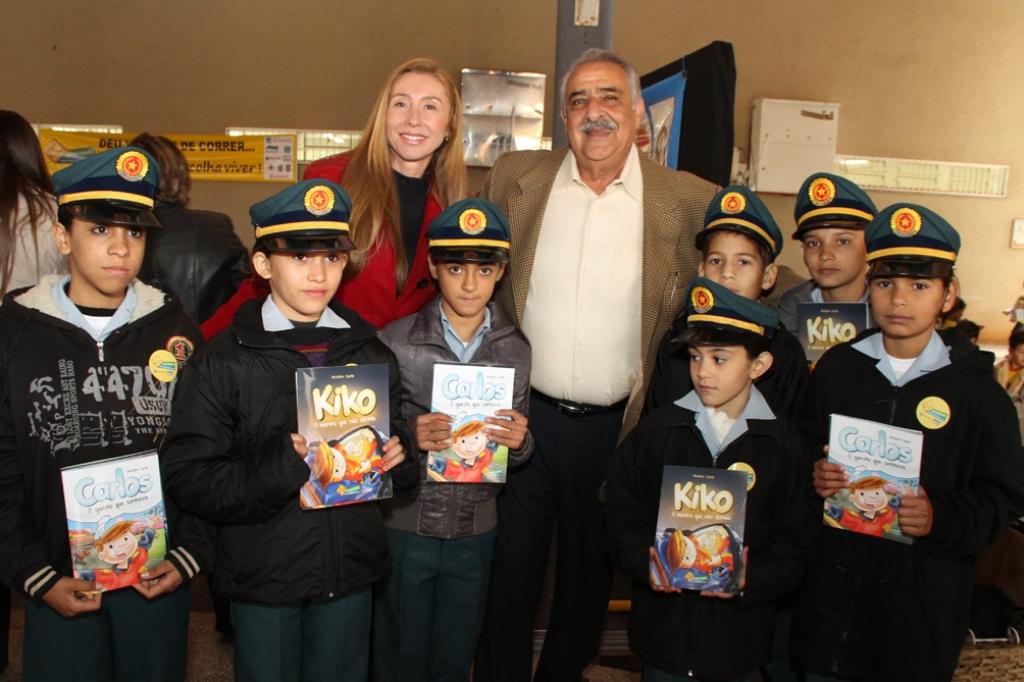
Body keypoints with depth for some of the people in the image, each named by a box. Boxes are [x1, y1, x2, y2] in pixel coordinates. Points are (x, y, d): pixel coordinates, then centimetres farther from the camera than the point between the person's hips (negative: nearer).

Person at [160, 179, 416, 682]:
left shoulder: (371, 354, 4)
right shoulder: (225, 362, -8)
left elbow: (400, 453, 13)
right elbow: (187, 476, -13)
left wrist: (395, 457, -10)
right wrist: (285, 464, -26)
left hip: (351, 572, 3)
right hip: (262, 578, -3)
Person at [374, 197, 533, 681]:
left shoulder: (515, 350, -1)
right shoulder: (396, 341, -10)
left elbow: (516, 453, 7)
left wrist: (520, 442, -16)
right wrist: (411, 437, -23)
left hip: (475, 529, 2)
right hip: (405, 525, -2)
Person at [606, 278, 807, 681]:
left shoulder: (782, 444, -4)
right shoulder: (657, 429, -2)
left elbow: (795, 542, -5)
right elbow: (625, 516, -1)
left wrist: (750, 581, -20)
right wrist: (648, 564, -17)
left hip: (739, 631, 0)